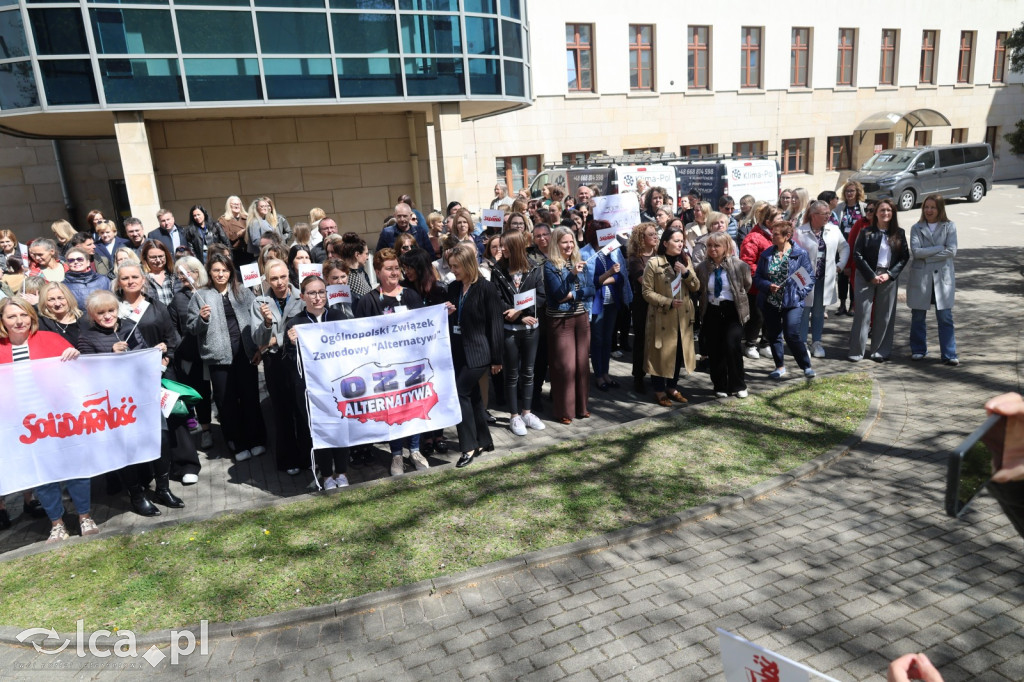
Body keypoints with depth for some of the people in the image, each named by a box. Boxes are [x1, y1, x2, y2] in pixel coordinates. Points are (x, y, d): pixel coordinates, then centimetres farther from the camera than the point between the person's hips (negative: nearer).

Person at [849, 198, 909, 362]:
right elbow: (857, 255, -5)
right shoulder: (866, 232, 0)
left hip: (889, 278, 2)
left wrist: (889, 274, -9)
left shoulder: (899, 233, 6)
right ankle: (857, 351, 2)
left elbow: (905, 257, 4)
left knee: (885, 315, 5)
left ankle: (881, 351, 14)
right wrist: (871, 276, -12)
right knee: (862, 313, -3)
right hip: (867, 277, -2)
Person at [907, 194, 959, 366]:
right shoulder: (917, 228, 5)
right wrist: (940, 248, -11)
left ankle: (949, 354, 3)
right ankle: (918, 350, 21)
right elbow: (915, 251, -10)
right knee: (918, 317, 7)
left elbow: (952, 251, -9)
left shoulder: (949, 227, 3)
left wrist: (927, 254, -11)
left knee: (945, 317, -2)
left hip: (943, 276, -1)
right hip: (920, 276, 1)